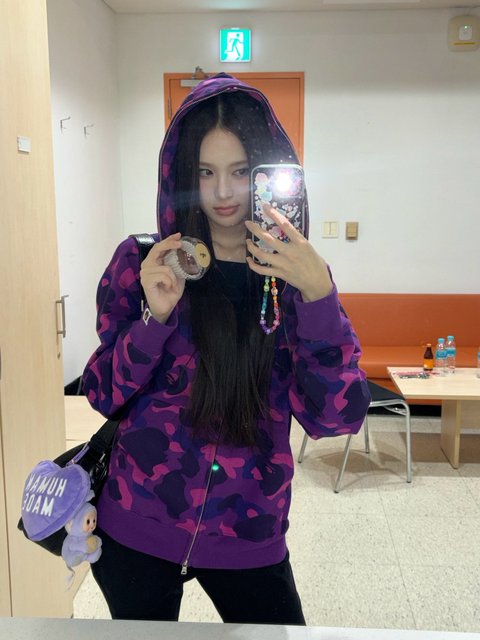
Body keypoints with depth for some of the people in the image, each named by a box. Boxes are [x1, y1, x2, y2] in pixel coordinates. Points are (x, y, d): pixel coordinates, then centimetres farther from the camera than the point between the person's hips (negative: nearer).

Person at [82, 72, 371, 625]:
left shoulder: (296, 276, -4)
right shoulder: (142, 262, -5)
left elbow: (335, 417, -13)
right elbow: (105, 396, -5)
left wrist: (317, 293, -25)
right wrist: (155, 315, -21)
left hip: (249, 536, 0)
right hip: (137, 526, 0)